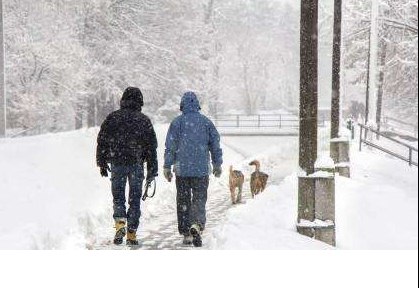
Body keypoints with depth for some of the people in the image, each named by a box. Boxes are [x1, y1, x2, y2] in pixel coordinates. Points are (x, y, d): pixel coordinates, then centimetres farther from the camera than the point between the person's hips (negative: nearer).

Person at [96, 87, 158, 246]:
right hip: (137, 164, 0)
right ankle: (132, 233, 7)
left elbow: (102, 141, 4)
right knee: (135, 199, 8)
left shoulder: (112, 118, 3)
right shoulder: (144, 120, 2)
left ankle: (120, 223, -11)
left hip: (117, 163, 0)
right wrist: (152, 171, 7)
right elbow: (152, 147, 2)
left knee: (118, 196, 12)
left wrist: (102, 163, 12)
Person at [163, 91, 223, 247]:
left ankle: (186, 234, 13)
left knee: (183, 202, 9)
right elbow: (215, 145, 8)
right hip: (202, 170, 0)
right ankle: (197, 225, -23)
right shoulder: (206, 122, 4)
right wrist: (217, 165, 19)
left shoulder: (177, 122, -1)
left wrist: (167, 167, 4)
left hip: (182, 170, 0)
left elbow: (170, 146, -3)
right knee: (199, 201, 3)